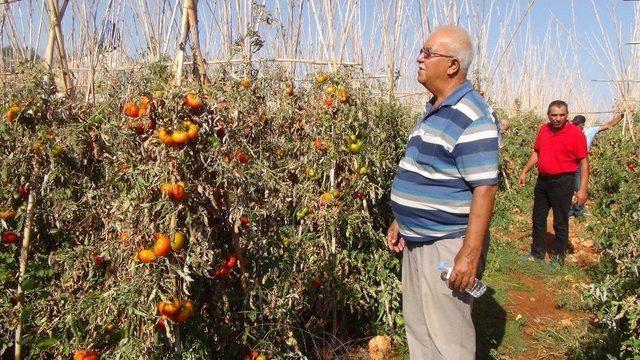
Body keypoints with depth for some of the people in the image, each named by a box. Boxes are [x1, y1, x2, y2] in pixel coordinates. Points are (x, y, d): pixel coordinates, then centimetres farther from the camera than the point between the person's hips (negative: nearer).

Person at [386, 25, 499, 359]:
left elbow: (484, 189, -23)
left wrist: (470, 253, -25)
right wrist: (400, 222, 19)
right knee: (417, 327, 21)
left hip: (447, 246, -9)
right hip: (416, 240, 10)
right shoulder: (435, 109, 11)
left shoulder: (471, 118, -19)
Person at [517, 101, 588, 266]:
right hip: (542, 180, 6)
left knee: (560, 223, 4)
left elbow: (583, 161, -12)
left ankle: (558, 259, 18)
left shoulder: (575, 133, -13)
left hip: (563, 182, -6)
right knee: (538, 219, 15)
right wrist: (524, 171, 14)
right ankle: (537, 255, 30)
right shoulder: (543, 129, 3)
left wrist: (582, 189, -16)